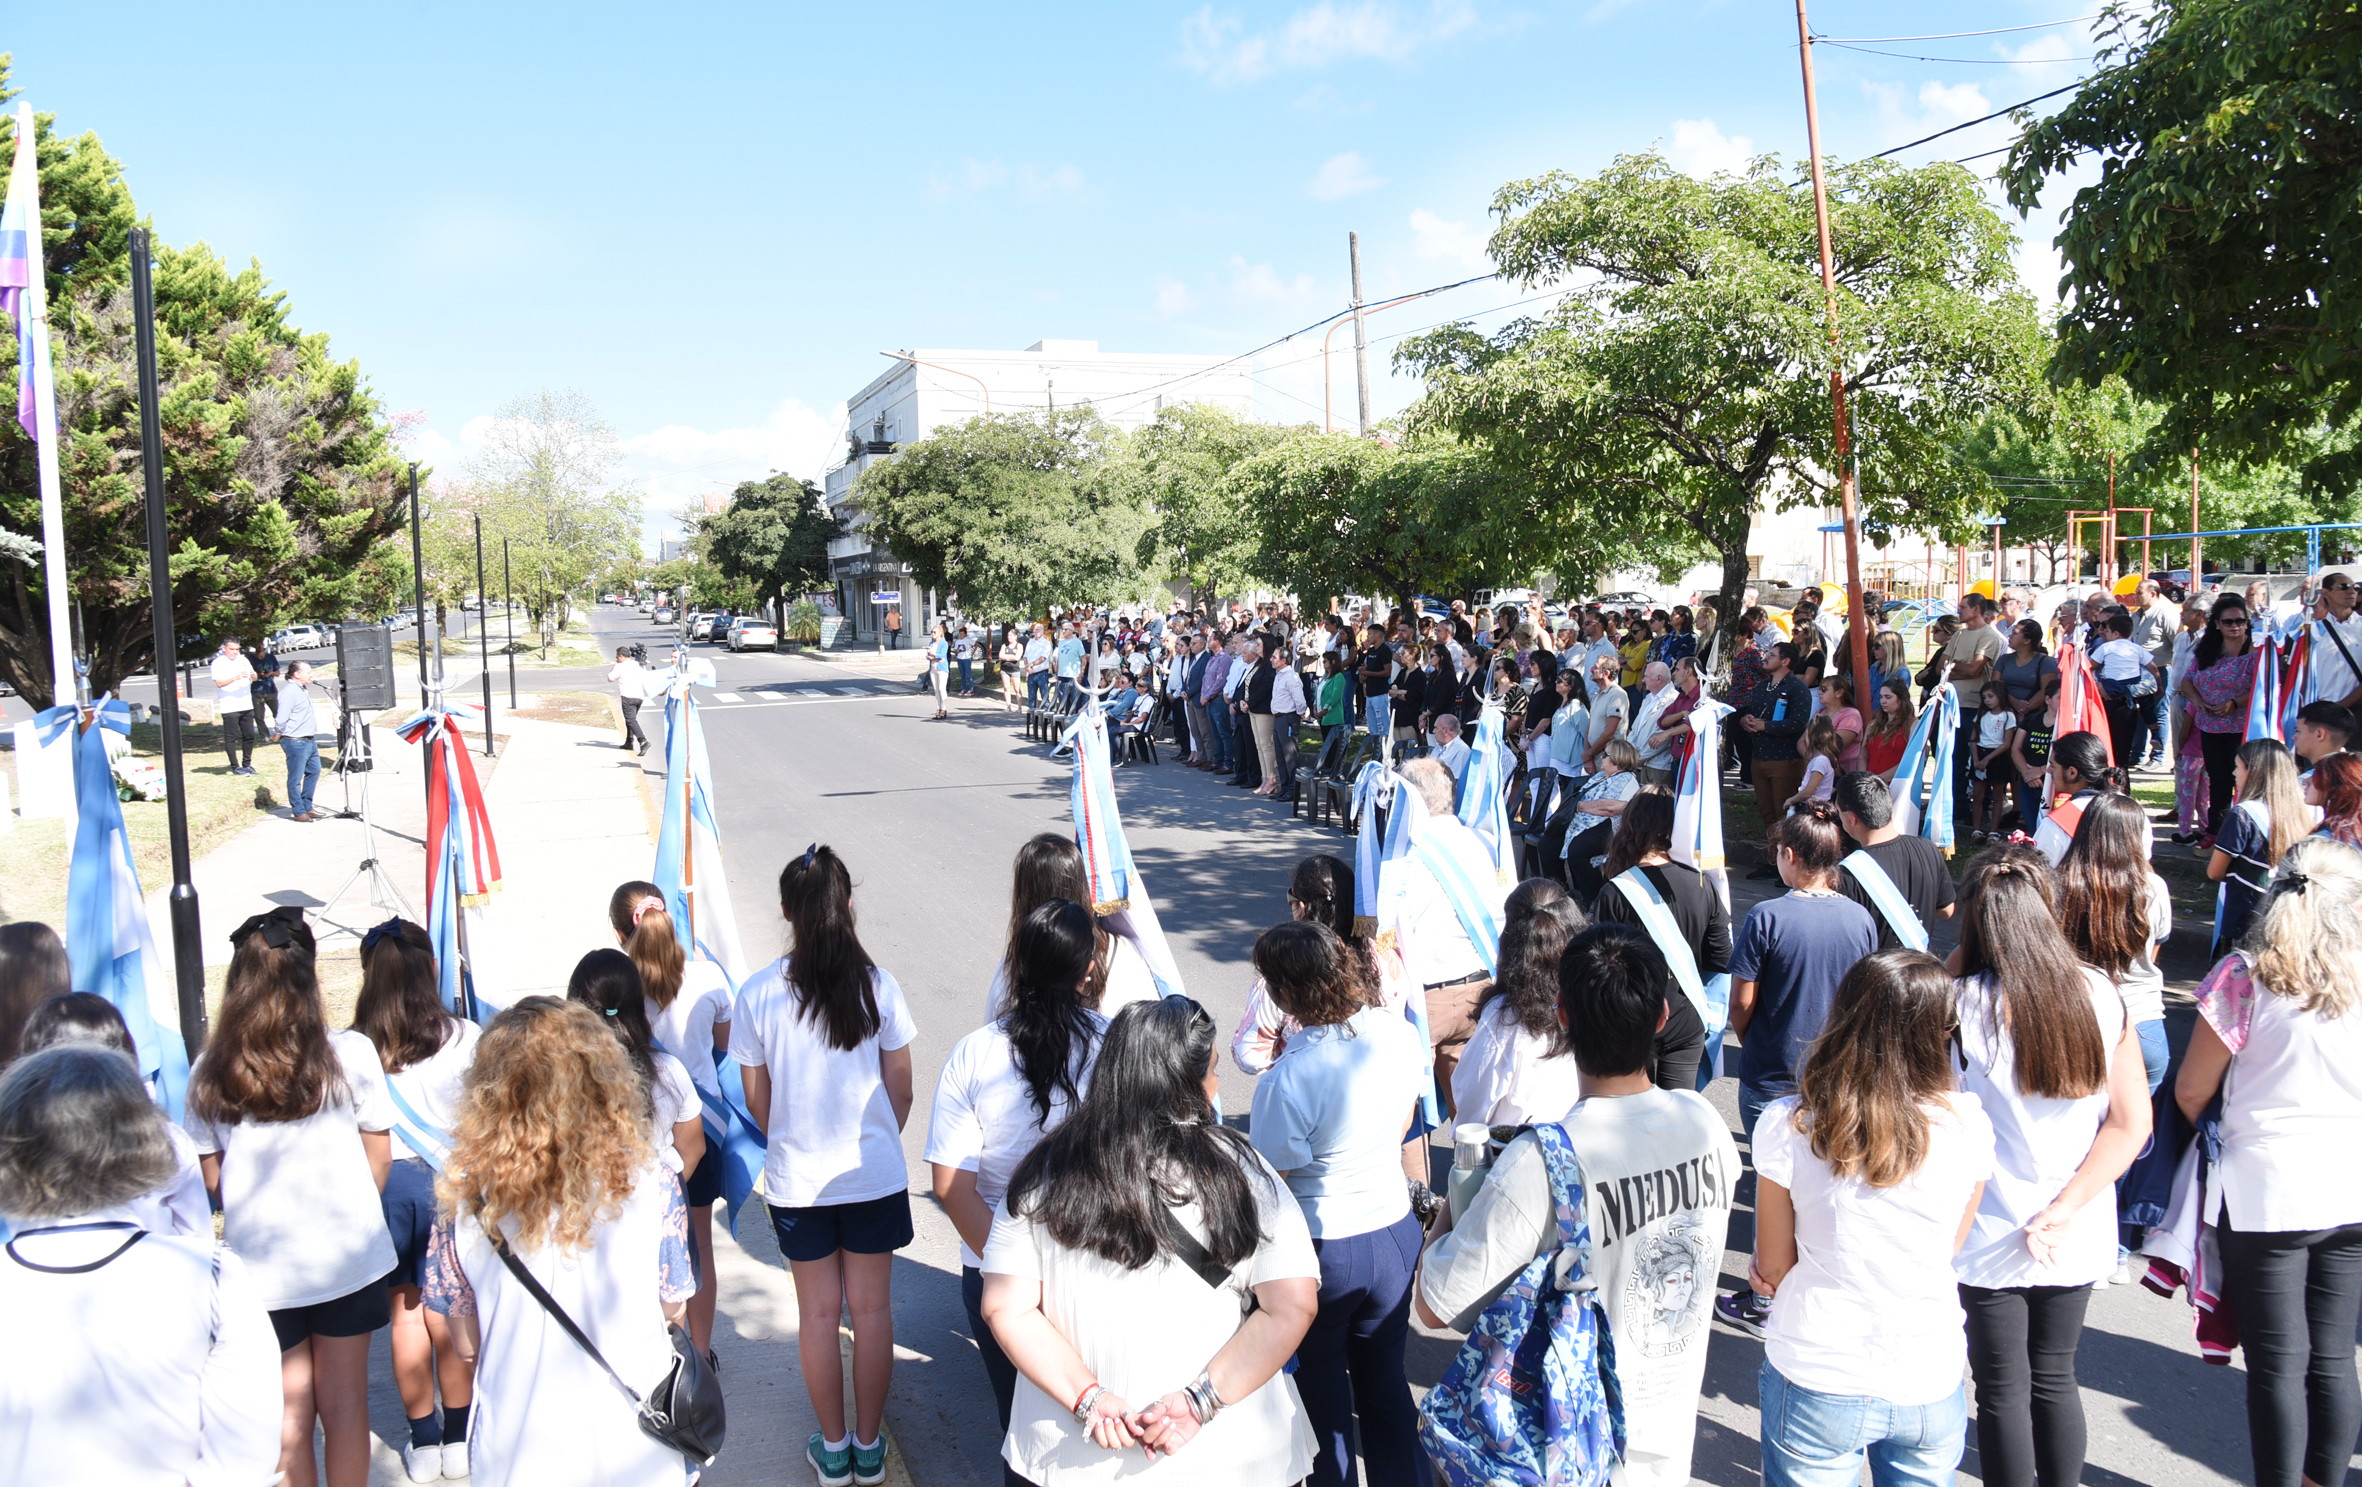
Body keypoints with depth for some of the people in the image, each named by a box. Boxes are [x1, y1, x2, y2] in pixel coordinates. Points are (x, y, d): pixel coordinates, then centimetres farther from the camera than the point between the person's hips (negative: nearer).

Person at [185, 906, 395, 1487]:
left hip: (259, 1264, 1)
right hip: (345, 1257, -1)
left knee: (288, 1407, 14)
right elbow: (379, 1155, -2)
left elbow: (211, 1177, 2)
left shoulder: (209, 1073, -6)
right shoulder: (350, 1054, -11)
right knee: (344, 1401, 12)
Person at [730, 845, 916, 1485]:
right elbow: (900, 1091, -2)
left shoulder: (757, 993, -11)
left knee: (818, 1311, 15)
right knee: (871, 1307, 14)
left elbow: (757, 1102, 0)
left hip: (796, 1181, 0)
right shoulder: (877, 984, -11)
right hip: (875, 1174, 0)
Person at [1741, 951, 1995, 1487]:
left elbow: (1772, 1268, -5)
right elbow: (1947, 1252, 3)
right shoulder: (1966, 1123, -11)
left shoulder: (1786, 1125, -16)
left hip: (1816, 1386, -1)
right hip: (1930, 1385, 2)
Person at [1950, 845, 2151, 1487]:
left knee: (2003, 1391, 11)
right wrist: (2065, 1208, -8)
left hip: (1989, 1238, -4)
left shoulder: (1964, 1002, -20)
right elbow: (2132, 1123, -7)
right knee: (2055, 1378, 21)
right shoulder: (2102, 994, -8)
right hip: (2078, 1240, 4)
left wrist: (1965, 950, -7)